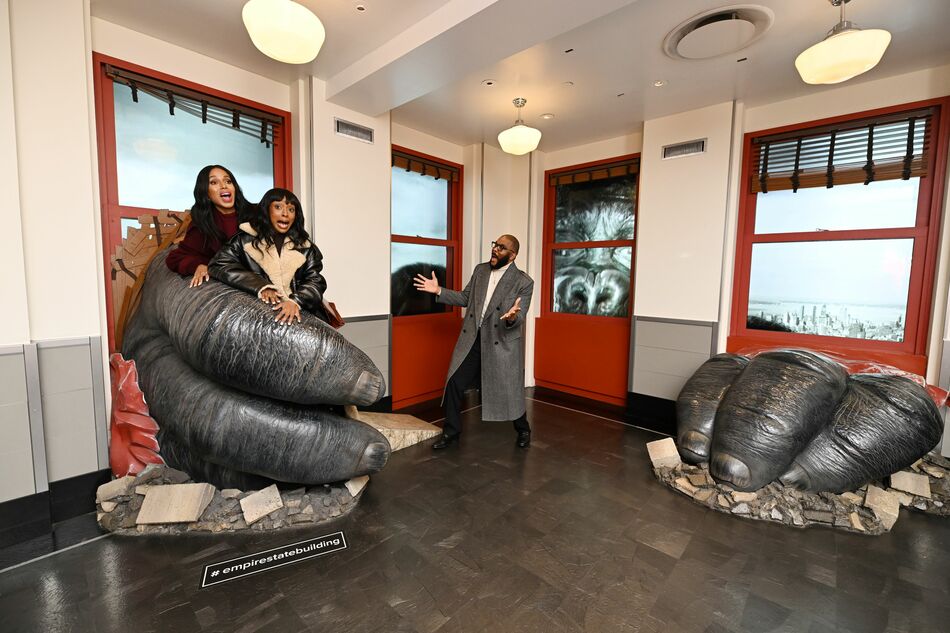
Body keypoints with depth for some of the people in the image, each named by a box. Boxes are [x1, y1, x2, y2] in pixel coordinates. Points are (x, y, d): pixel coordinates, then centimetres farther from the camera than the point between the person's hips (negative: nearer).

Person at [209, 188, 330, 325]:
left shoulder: (305, 247, 11)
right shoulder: (246, 240, 9)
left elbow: (316, 281, 2)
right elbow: (218, 265, 0)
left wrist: (296, 301, -19)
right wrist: (260, 286, -14)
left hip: (301, 314, 1)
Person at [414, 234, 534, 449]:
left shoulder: (524, 282, -9)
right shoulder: (480, 269, 7)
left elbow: (519, 320, -12)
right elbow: (465, 298, 14)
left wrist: (512, 318, -36)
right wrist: (439, 291, 6)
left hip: (501, 344, -4)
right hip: (472, 340, 4)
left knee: (510, 390, 6)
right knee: (453, 384, 1)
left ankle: (523, 430, 35)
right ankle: (451, 433, 21)